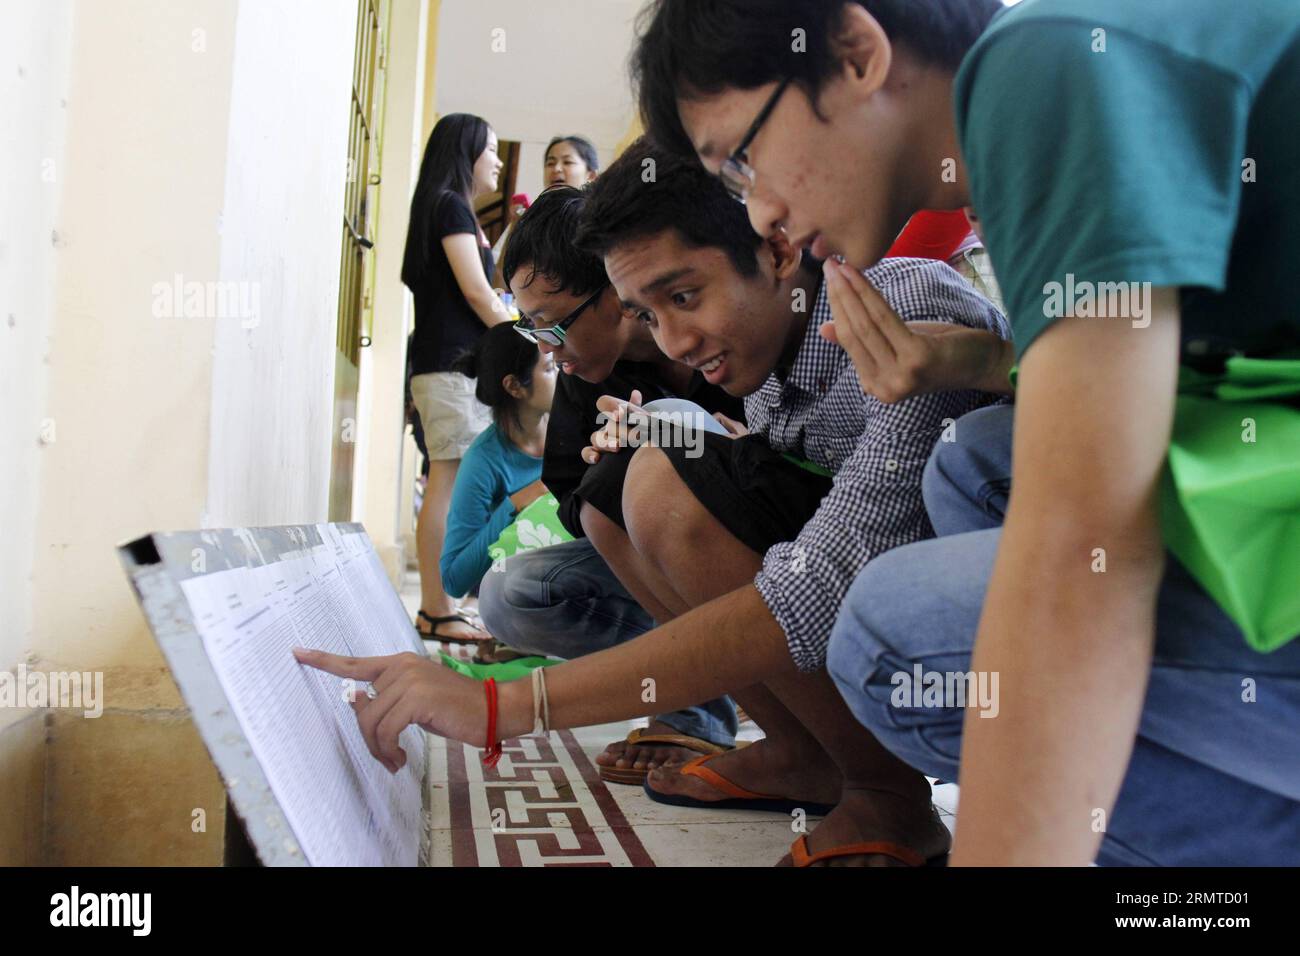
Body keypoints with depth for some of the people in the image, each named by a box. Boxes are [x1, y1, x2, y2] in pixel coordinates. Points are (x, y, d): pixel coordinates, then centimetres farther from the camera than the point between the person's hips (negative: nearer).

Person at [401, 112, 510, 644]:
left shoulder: (447, 209, 26)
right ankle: (439, 614, -11)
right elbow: (476, 290, -11)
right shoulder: (452, 205, -3)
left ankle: (434, 610, 6)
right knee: (449, 481, -12)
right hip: (453, 363, -10)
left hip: (448, 364, 10)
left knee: (447, 483, 5)